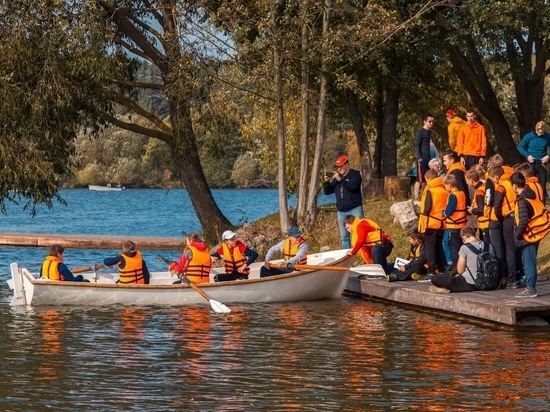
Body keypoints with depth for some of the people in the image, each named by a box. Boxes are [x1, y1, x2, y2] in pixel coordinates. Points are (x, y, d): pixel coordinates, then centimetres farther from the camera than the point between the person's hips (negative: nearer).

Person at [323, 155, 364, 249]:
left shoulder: (355, 174, 0)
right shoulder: (336, 177, 16)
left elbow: (353, 186, -19)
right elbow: (327, 192, 16)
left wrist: (340, 179, -22)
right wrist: (327, 182, -2)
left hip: (355, 209, -6)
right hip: (341, 212, 6)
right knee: (344, 236, 6)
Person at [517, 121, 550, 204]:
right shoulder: (529, 136, -9)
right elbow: (520, 147, 0)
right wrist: (527, 156, -12)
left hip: (542, 163, 1)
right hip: (531, 163, -1)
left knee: (542, 185, 1)